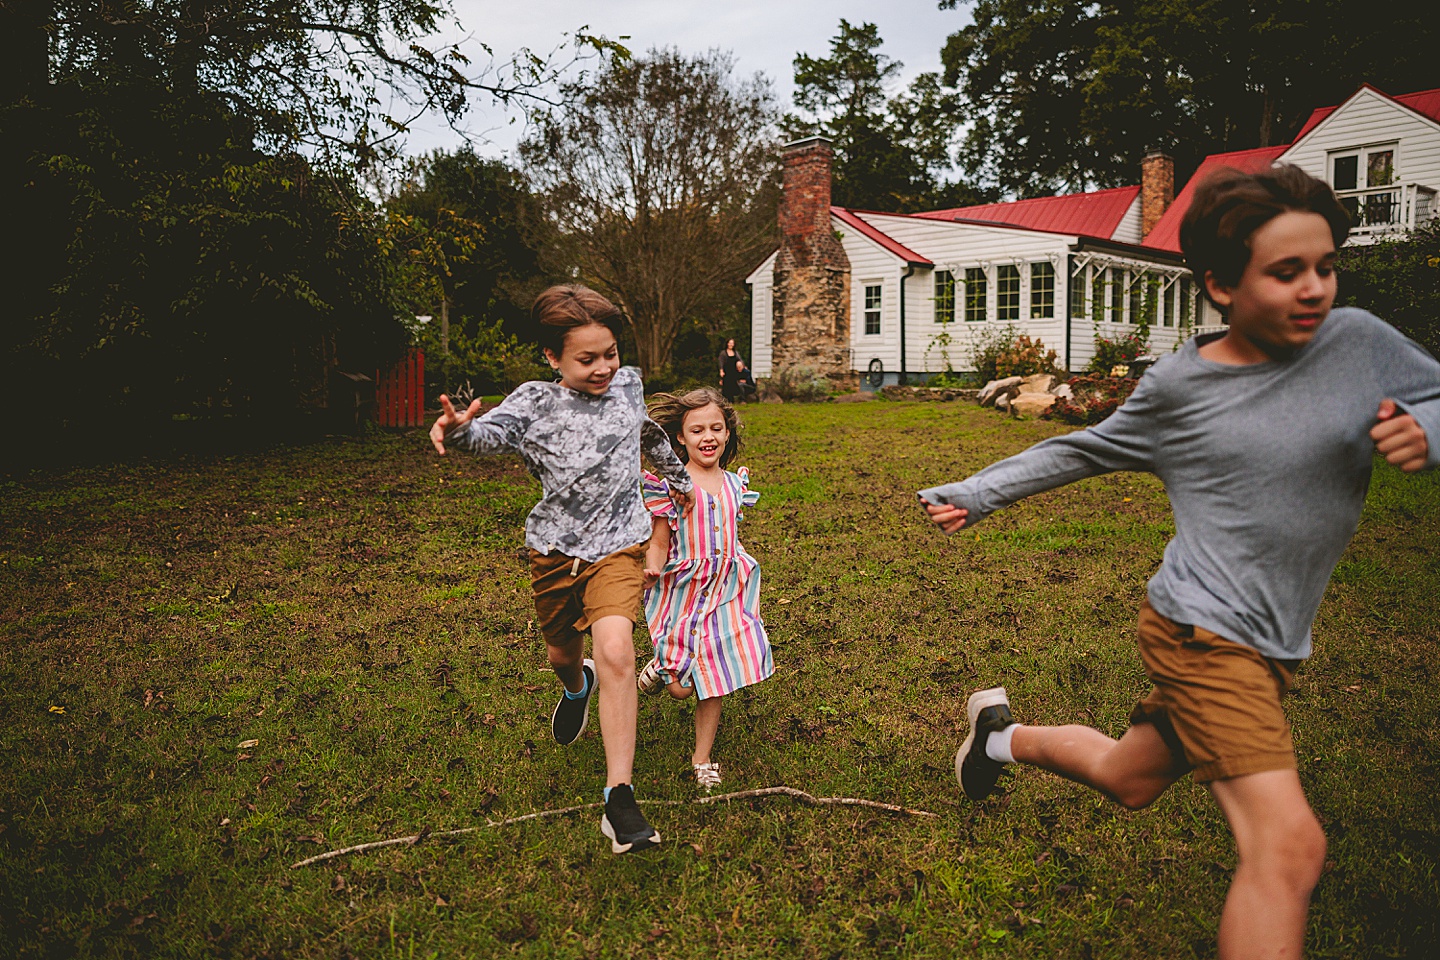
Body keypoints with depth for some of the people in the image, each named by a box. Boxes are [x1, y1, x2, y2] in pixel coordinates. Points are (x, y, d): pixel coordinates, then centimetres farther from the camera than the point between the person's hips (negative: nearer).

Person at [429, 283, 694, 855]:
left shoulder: (628, 384, 0)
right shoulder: (536, 401, -11)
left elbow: (647, 431, 21)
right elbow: (495, 431, -32)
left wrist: (675, 474, 35)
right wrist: (460, 429, -55)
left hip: (618, 543, -1)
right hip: (556, 546, 1)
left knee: (615, 650, -22)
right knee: (562, 652, 21)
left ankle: (619, 801, -19)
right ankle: (576, 689, 63)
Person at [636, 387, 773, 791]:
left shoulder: (735, 483, 6)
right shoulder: (670, 483, -9)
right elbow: (659, 545, -7)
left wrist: (746, 586, 19)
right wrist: (650, 569, -27)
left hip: (726, 590, 4)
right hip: (683, 590, -4)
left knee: (714, 682, 5)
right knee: (681, 688, -3)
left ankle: (702, 759, 23)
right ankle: (660, 666, 33)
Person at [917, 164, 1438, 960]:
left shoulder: (1357, 341, -2)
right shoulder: (1176, 389, -8)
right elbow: (1078, 452, 5)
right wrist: (975, 495, 6)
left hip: (1271, 646, 5)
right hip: (1202, 631, -5)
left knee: (1128, 780, 23)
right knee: (1288, 847, -17)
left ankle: (1003, 735, 49)